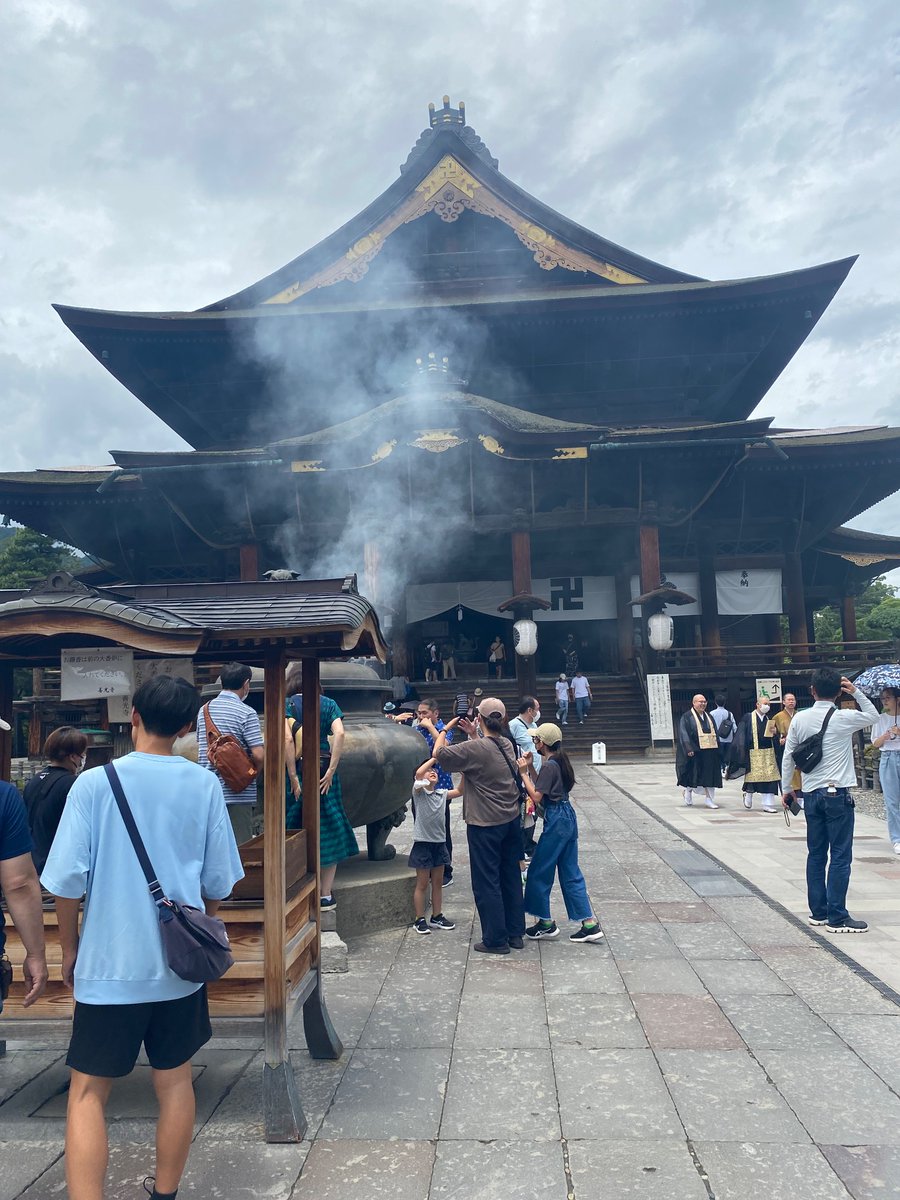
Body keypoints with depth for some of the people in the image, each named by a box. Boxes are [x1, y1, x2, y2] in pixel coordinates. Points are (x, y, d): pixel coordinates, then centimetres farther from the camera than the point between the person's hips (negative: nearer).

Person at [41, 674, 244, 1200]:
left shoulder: (95, 783, -11)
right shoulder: (204, 785, -5)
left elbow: (68, 879, -10)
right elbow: (219, 882, 0)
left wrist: (70, 948, 5)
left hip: (109, 963, -2)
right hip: (180, 964, 2)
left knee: (88, 1091, 9)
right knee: (175, 1081, 17)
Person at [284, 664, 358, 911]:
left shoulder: (286, 704, -2)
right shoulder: (328, 704, 5)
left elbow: (287, 739, -14)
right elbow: (339, 734, -9)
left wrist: (293, 777, -13)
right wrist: (331, 770, -9)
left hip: (298, 771, -2)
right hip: (324, 771, 2)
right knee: (328, 830, 10)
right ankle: (326, 895, 12)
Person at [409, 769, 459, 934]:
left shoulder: (442, 794, 8)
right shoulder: (418, 791, -7)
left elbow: (461, 790, -4)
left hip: (439, 843, 5)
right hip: (422, 843, -5)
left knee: (438, 883, 14)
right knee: (422, 884, 3)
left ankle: (437, 917, 25)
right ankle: (419, 920, 12)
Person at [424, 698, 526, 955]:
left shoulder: (475, 749, -21)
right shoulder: (507, 745, 2)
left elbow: (438, 753, -15)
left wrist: (445, 728, 0)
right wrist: (474, 735, 14)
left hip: (485, 824, -7)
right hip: (511, 820, 7)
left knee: (486, 883, 4)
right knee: (511, 878, 16)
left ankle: (496, 940, 11)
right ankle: (515, 933, 25)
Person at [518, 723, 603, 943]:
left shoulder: (549, 765, -16)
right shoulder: (560, 761, 12)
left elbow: (536, 796, -19)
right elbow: (542, 787, 15)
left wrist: (524, 773, -13)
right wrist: (530, 768, 9)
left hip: (556, 821, -10)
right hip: (567, 817, 10)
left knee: (539, 872, 4)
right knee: (570, 873, 12)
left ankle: (546, 923, 15)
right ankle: (590, 923, 10)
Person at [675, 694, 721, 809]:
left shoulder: (708, 716, 17)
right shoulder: (687, 717, -3)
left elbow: (714, 733, 20)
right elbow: (684, 734, -9)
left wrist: (717, 748, 12)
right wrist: (689, 749, -19)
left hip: (710, 750, 6)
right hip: (695, 751, -6)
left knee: (709, 775, 4)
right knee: (694, 773, -2)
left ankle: (709, 799, 10)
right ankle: (688, 791, 20)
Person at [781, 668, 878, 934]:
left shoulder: (800, 719, 2)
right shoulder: (844, 718, -9)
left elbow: (788, 757, 6)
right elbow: (873, 716, 12)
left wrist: (786, 788, 16)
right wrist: (856, 692, 8)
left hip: (811, 795, 5)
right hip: (838, 794, -5)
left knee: (816, 854, 12)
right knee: (840, 856, 0)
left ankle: (818, 912, 20)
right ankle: (837, 918, 1)